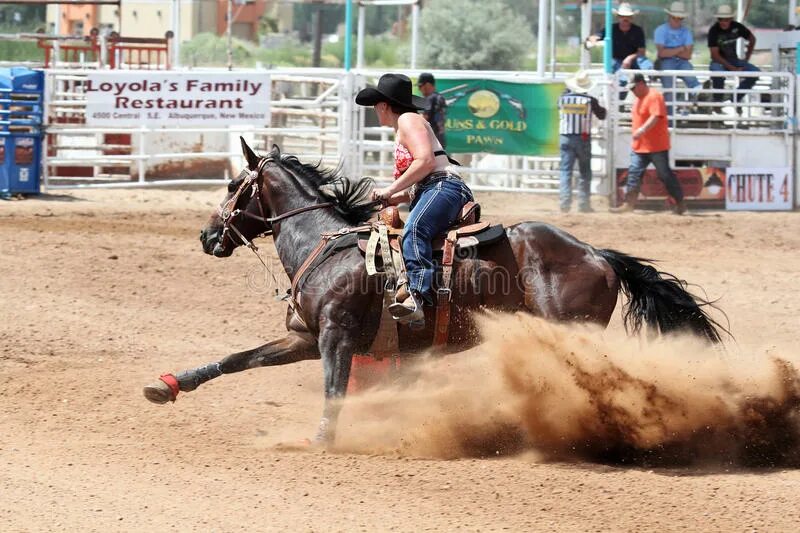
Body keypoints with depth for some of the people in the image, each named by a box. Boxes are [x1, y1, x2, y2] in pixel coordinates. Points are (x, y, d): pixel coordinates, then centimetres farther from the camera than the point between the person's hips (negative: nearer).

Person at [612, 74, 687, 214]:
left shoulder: (654, 97, -16)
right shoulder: (639, 98, 14)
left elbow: (655, 117, -29)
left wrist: (642, 130, -40)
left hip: (657, 147, -9)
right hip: (639, 147, 9)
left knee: (665, 175, 0)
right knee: (634, 173, 1)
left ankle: (680, 203, 11)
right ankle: (629, 204, 1)